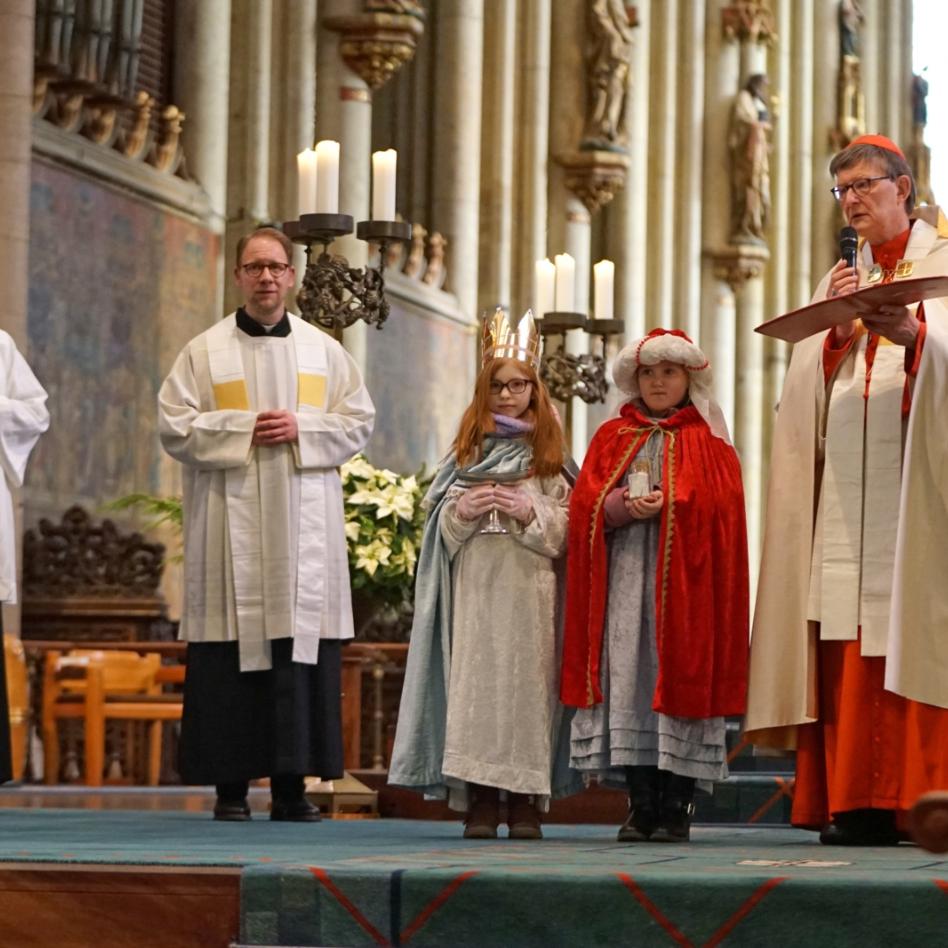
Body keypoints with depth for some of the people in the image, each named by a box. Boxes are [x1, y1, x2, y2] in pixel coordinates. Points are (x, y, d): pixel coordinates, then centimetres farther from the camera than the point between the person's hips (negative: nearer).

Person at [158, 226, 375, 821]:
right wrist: (242, 430, -11)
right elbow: (174, 426, 0)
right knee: (232, 654, -5)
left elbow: (359, 422, 9)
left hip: (304, 531, 2)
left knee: (302, 653, -3)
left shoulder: (325, 352, 12)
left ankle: (291, 783, 0)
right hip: (231, 528, -1)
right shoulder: (205, 352, 7)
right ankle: (231, 785, 0)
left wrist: (301, 429, -7)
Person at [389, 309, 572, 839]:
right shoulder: (469, 449, 15)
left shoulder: (547, 456, 9)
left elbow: (566, 531, 4)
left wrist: (530, 513, -12)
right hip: (476, 587, 2)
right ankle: (480, 802, -4)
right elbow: (441, 526, 14)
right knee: (475, 682, -5)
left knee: (527, 683, -6)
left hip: (529, 590, -2)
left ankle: (526, 803, -2)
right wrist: (463, 510, -6)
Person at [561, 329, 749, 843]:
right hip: (624, 576, 2)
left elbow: (720, 504, -3)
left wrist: (669, 505, -15)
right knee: (628, 680, -4)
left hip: (684, 577, -2)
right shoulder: (612, 437, 17)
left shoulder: (707, 440, 10)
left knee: (678, 679, -7)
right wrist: (622, 507, -12)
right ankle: (641, 807, -1)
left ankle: (676, 809, -5)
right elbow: (585, 502, 6)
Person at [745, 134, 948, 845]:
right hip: (848, 491, 4)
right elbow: (811, 385, 13)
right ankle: (861, 803, -8)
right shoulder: (843, 282, 24)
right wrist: (836, 329, -5)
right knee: (851, 653, -5)